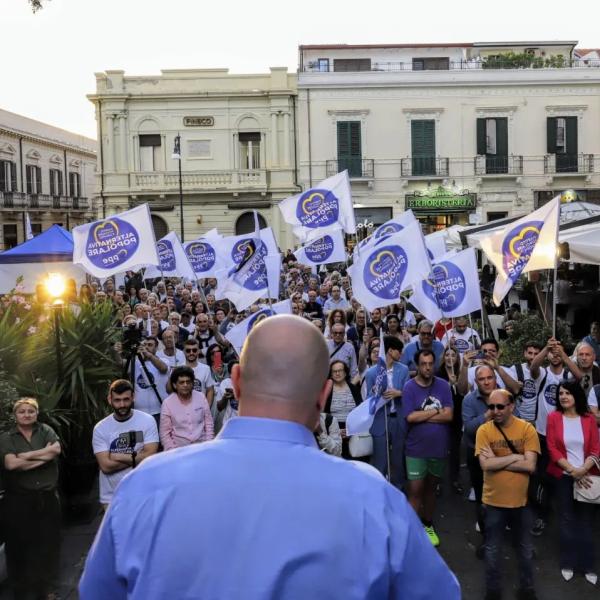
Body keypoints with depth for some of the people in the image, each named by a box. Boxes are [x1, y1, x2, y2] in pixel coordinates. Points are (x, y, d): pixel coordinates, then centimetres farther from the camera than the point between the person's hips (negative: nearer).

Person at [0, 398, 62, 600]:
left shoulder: (46, 431, 7)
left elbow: (56, 449, -12)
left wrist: (26, 455, -13)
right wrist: (43, 456, -12)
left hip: (47, 498, 2)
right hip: (18, 500, -2)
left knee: (48, 545, 7)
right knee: (20, 546, 4)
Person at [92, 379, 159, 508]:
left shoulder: (147, 421, -8)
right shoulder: (100, 428, -7)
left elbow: (150, 456, -15)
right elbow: (106, 466, -13)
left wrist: (118, 457, -14)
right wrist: (136, 458, -13)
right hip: (112, 496, 0)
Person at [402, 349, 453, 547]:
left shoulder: (443, 386, -2)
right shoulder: (409, 387, -9)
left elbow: (449, 416, -10)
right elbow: (410, 417, -18)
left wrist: (422, 416, -13)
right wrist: (436, 411, -11)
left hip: (439, 447, 3)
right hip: (417, 449, -3)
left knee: (431, 488, 18)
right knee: (415, 490, -2)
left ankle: (428, 525, 33)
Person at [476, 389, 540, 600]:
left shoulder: (527, 429, -10)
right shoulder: (484, 430, -10)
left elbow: (530, 466, -19)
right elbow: (485, 465, -21)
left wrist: (496, 460, -19)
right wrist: (515, 457, -19)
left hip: (521, 500, 1)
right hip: (494, 501, 0)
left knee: (525, 549, 19)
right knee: (493, 550, 15)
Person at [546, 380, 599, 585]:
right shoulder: (554, 418, -3)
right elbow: (552, 449, -6)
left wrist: (583, 470, -17)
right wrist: (572, 471, -14)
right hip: (564, 476, -1)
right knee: (567, 519, 7)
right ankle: (568, 563, 19)